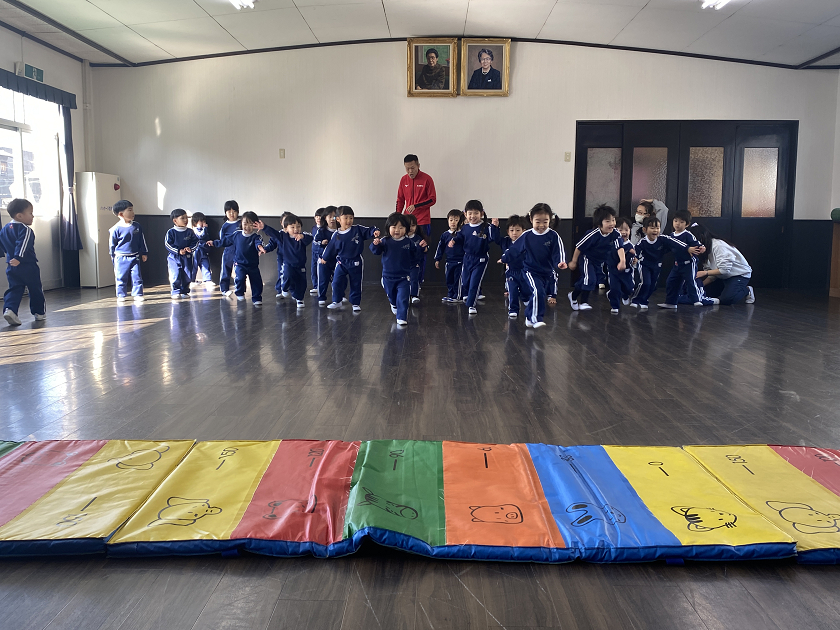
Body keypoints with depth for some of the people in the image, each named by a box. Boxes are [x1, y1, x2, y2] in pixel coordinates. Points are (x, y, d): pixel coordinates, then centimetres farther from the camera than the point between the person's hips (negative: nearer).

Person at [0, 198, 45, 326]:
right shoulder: (25, 229, -15)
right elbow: (22, 245, -28)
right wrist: (18, 259, -33)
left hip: (11, 267, 7)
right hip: (28, 266, -6)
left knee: (14, 289, 7)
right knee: (35, 289, 9)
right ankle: (39, 313, 19)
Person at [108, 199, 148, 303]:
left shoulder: (137, 226, 3)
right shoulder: (116, 229, -8)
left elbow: (142, 241, 12)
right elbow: (112, 244, 2)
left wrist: (144, 253, 12)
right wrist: (114, 257, 6)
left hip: (134, 257, 2)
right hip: (121, 258, -2)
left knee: (137, 277, 1)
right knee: (121, 278, 5)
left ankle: (137, 294, 8)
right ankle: (121, 295, 15)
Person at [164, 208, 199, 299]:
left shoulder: (190, 232, 3)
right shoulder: (171, 232, -5)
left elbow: (195, 242, 6)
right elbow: (167, 244, -6)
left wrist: (190, 248, -13)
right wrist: (178, 251, -15)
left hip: (187, 257, 3)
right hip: (174, 257, -3)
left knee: (187, 275, 5)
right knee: (175, 276, -6)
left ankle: (185, 291, 18)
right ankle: (176, 292, 4)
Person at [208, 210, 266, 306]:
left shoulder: (255, 236, -12)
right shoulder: (237, 234, 1)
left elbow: (258, 242, -36)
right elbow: (226, 240, 16)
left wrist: (260, 246, -60)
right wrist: (214, 243, 23)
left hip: (253, 265, -1)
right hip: (239, 263, 1)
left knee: (256, 282, 0)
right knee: (240, 277, -19)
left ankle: (257, 299, 17)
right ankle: (239, 293, 7)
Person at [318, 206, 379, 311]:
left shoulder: (358, 230, -7)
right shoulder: (336, 235, -1)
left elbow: (368, 231, -13)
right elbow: (330, 247, 10)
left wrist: (375, 231, -35)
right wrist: (324, 258, 21)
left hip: (356, 262, -1)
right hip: (341, 262, 1)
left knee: (356, 284, 7)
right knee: (337, 282, -1)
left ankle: (356, 303, 20)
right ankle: (336, 302, 16)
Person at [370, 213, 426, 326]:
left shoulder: (409, 242, -5)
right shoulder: (385, 241, -8)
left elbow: (415, 255, 3)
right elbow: (376, 251, -11)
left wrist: (420, 247, -13)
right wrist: (375, 244, -31)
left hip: (404, 277, -1)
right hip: (388, 276, 2)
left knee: (402, 298, -8)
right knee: (391, 296, 23)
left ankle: (402, 318, -1)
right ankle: (394, 305, 55)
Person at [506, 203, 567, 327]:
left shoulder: (553, 236, -8)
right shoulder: (526, 236, -5)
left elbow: (558, 252, -16)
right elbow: (514, 248, 8)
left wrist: (560, 262, -36)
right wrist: (504, 259, 17)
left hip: (547, 272, 3)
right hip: (531, 271, -3)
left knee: (539, 295, 15)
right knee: (537, 291, -25)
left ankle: (529, 317, 35)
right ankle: (535, 319, -20)